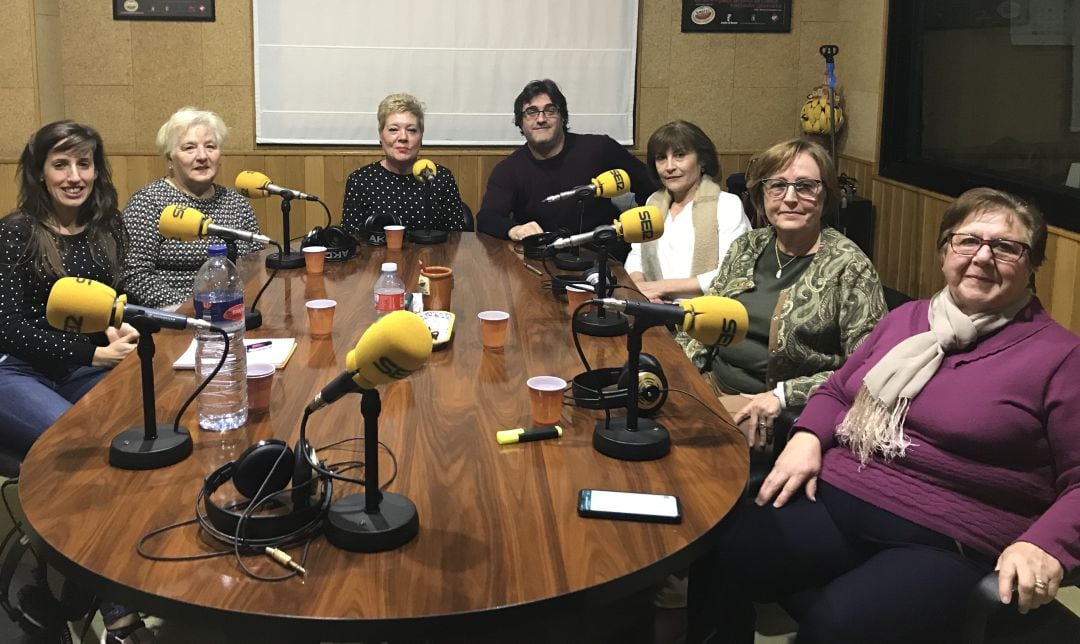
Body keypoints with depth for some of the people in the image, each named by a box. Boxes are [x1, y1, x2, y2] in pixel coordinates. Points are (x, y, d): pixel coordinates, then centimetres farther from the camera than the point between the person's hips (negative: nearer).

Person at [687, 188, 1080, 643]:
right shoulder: (906, 318, 18)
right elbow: (837, 389, 26)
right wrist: (808, 437, 3)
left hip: (944, 545, -4)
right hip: (833, 499, 5)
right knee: (712, 560, -18)